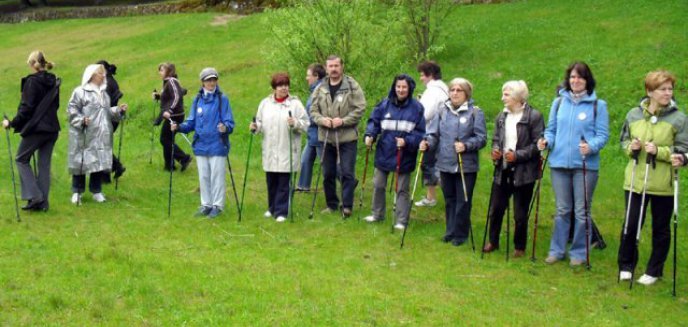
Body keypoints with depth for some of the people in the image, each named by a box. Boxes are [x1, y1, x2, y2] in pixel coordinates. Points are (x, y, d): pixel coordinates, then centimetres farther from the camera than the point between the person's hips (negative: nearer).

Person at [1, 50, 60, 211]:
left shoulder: (31, 81, -13)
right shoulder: (54, 82, 8)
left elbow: (27, 108, -16)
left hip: (36, 128, -7)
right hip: (52, 129, 7)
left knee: (21, 159, 9)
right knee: (44, 164, 10)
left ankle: (35, 196, -1)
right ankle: (43, 202, 12)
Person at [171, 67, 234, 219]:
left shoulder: (222, 99, -6)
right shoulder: (197, 100, 8)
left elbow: (229, 122, -9)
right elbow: (191, 122, 11)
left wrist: (225, 127, -31)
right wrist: (179, 126, -5)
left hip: (217, 145, -5)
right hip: (200, 145, 5)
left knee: (216, 176, 2)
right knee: (203, 177, 12)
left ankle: (217, 206, 13)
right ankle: (206, 205, 24)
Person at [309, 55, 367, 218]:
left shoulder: (352, 86, -5)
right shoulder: (320, 89, 7)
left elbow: (360, 109, -9)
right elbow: (313, 111, 9)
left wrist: (343, 121, -19)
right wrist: (322, 120, -11)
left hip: (347, 138, -4)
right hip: (326, 137, 4)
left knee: (347, 173, -4)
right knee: (328, 174, 11)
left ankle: (347, 206, 4)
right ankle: (331, 204, 24)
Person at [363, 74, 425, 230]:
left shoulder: (417, 108, -8)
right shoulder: (385, 104, -3)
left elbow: (420, 132, -8)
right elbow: (374, 121, 2)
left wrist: (407, 141, -23)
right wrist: (370, 135, -16)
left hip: (404, 156, -3)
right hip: (384, 153, 3)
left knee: (402, 189, 7)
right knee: (378, 186, 16)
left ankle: (402, 221, 17)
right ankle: (377, 214, 34)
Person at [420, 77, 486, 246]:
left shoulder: (475, 112, -3)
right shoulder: (443, 111, 8)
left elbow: (481, 138, -8)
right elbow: (433, 133, 4)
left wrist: (466, 146, -23)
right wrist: (427, 143, -17)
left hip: (466, 166, -4)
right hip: (445, 164, 4)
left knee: (463, 201, 3)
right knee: (449, 199, 14)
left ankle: (460, 234, 14)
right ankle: (450, 231, 26)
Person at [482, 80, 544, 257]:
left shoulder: (534, 116, -10)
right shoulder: (501, 117, 9)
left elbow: (537, 144, -13)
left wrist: (517, 155, -20)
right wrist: (495, 150, -5)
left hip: (523, 172, -5)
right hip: (503, 170, 5)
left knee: (520, 213, 5)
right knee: (495, 208, 10)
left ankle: (520, 247, 21)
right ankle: (493, 241, 28)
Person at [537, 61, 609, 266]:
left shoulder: (598, 105, 0)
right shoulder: (558, 102, 10)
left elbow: (602, 134, -3)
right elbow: (551, 129, 14)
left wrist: (591, 147, -22)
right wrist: (546, 141, -7)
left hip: (585, 165, -3)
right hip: (559, 163, 3)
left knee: (582, 211, 4)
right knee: (562, 210, 11)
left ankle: (579, 252, 14)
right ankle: (557, 250, 20)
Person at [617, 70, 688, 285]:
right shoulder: (634, 115, 3)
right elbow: (624, 140, 15)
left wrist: (659, 151, -19)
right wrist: (630, 147, -7)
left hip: (663, 184, -2)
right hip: (635, 181, 2)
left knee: (661, 229, 10)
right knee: (631, 225, 5)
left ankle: (654, 271, 24)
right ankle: (626, 266, 23)